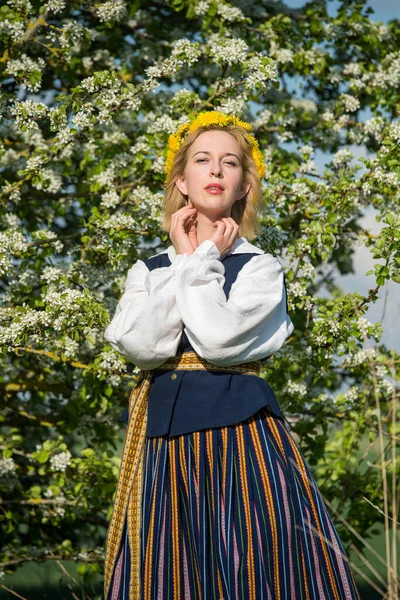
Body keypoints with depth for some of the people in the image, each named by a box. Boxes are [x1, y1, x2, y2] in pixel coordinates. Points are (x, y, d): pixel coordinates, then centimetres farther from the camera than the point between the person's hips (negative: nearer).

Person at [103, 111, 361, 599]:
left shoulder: (260, 267, 4)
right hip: (164, 438, 3)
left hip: (241, 436, -2)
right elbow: (141, 346, -8)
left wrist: (205, 258, -3)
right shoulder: (148, 271, 12)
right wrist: (187, 260, -2)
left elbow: (218, 340, -14)